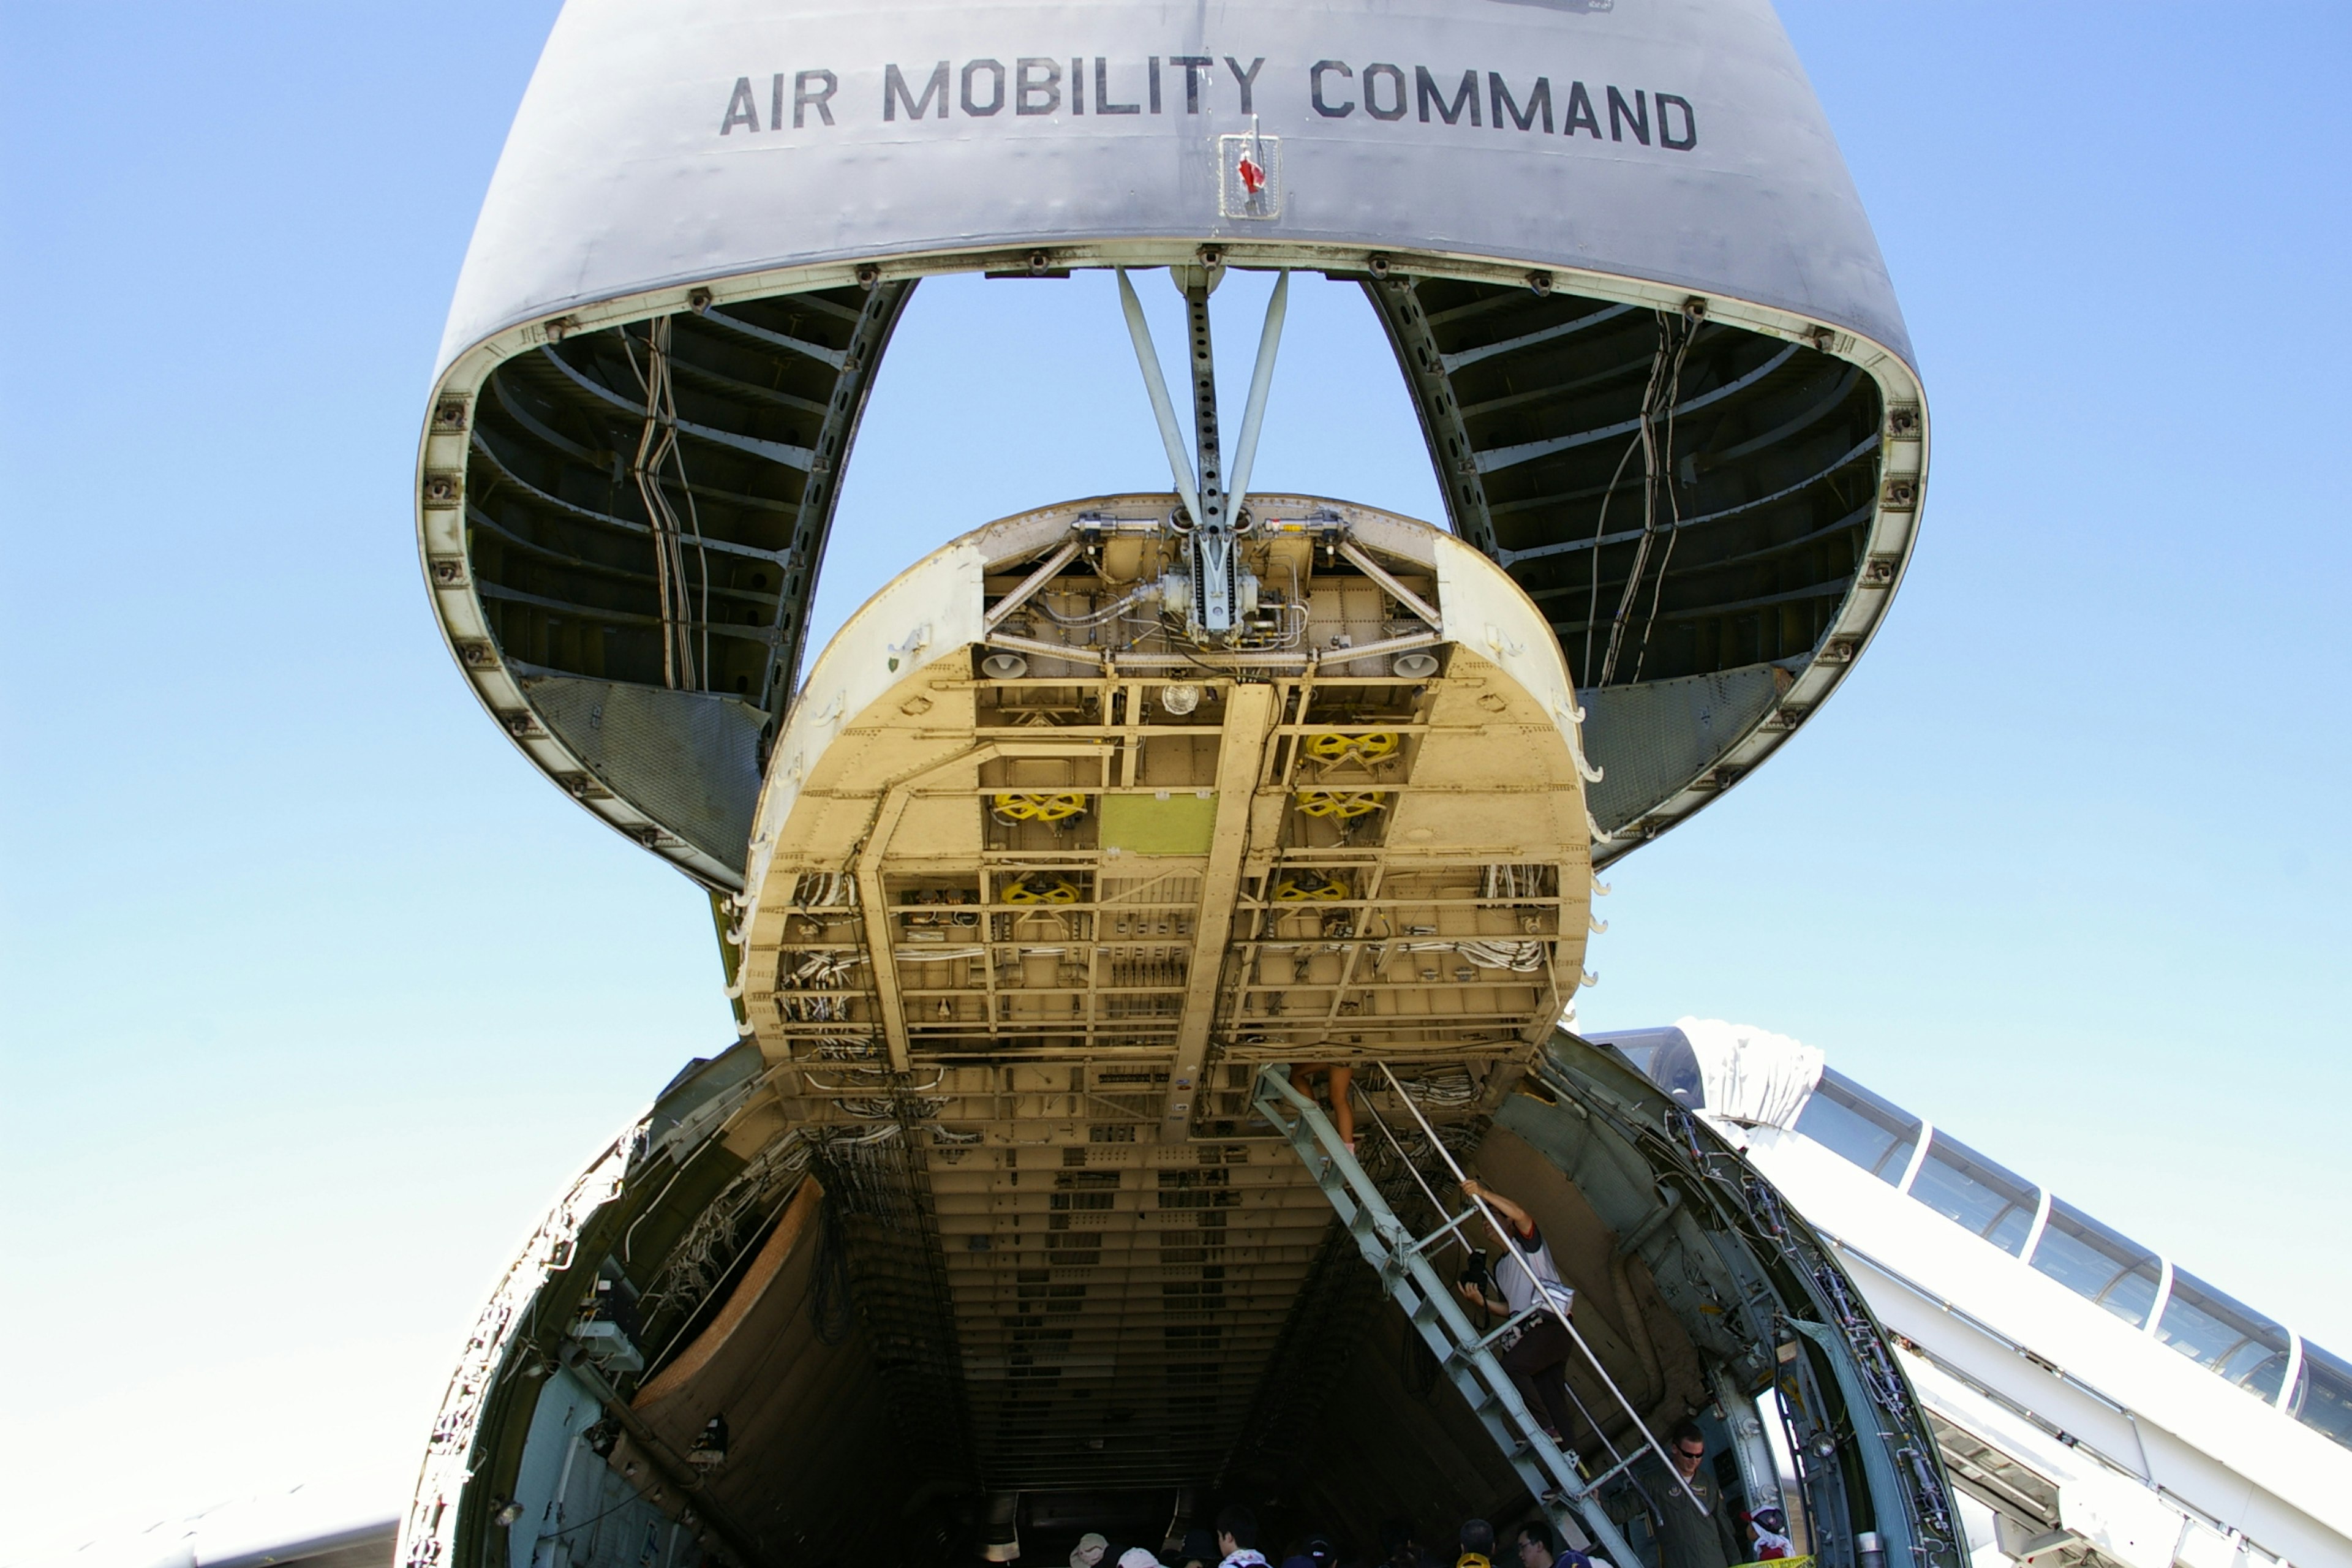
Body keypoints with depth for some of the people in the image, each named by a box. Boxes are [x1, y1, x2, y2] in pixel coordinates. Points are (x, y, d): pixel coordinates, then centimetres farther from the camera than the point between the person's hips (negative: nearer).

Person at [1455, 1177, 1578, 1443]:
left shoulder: (1527, 1241, 8)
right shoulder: (1500, 1268, 29)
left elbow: (1520, 1215, -16)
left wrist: (1483, 1193, -21)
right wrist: (1481, 1301, 7)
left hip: (1552, 1326, -9)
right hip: (1531, 1332, 9)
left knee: (1510, 1366, -28)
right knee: (1551, 1399, 1)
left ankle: (1547, 1429, -27)